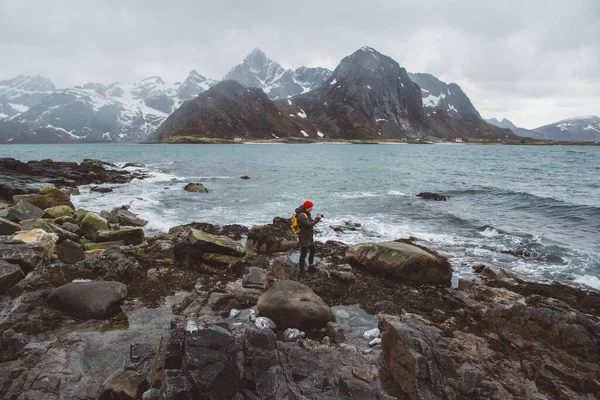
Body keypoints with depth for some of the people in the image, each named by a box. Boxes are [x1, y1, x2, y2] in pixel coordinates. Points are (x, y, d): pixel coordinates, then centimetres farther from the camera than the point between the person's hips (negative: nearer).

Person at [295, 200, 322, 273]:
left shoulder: (306, 213, 6)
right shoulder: (301, 216, -25)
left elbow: (311, 222, 10)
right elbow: (309, 225, -29)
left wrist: (317, 218, -6)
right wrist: (317, 219, -21)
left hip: (309, 237, 11)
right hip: (304, 238, -11)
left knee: (313, 250, 22)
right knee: (303, 254, -2)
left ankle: (311, 267, 36)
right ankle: (302, 270, 10)